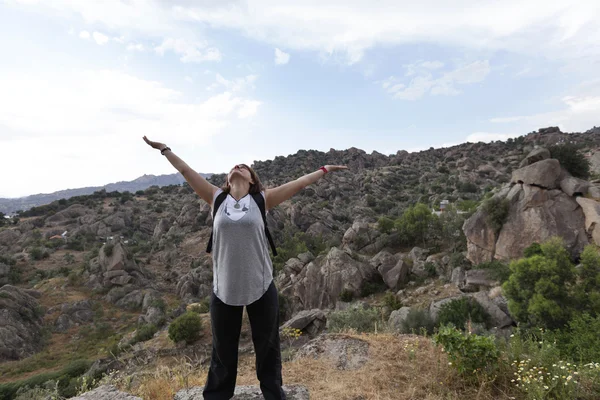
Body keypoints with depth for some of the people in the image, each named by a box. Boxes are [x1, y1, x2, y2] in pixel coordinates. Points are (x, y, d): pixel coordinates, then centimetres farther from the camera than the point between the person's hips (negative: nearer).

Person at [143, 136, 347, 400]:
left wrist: (324, 170, 8)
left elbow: (298, 184, 3)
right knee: (223, 350, 21)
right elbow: (186, 171, 7)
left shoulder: (262, 199, -2)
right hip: (224, 288, 1)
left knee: (267, 346, 19)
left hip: (261, 287, 0)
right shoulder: (216, 198, 2)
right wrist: (164, 149, 14)